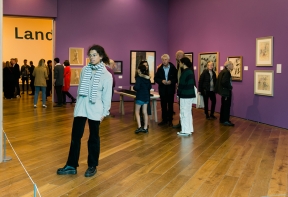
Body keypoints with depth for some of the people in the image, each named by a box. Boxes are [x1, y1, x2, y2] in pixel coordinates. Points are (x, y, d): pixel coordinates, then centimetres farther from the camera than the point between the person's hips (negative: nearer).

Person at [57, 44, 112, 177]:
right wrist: (78, 103, 15)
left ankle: (92, 166, 22)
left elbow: (107, 95, -5)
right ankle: (71, 166, 16)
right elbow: (80, 88, 12)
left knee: (93, 138, 8)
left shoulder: (106, 75, -7)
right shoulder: (84, 70, 5)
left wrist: (104, 112, -5)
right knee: (75, 136, 5)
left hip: (95, 109, -4)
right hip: (81, 107, 4)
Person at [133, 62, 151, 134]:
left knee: (137, 112, 5)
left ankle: (139, 127, -5)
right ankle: (145, 128, 13)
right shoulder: (147, 78, 5)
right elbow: (150, 87, 13)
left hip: (140, 97, -7)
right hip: (146, 96, 7)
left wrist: (133, 87, -4)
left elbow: (136, 87, -24)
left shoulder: (139, 78, -16)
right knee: (145, 112, 11)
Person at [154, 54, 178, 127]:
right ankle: (164, 119, 18)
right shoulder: (159, 69, 2)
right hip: (162, 90, 2)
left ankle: (170, 120, 13)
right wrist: (161, 81, -15)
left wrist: (171, 81, -20)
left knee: (170, 105, 5)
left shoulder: (173, 68, -5)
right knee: (163, 105, 8)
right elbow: (156, 78, 2)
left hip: (170, 90, -2)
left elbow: (176, 78, -3)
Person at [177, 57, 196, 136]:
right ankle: (189, 129, 22)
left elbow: (182, 84, -18)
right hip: (189, 94, 10)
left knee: (184, 113, -2)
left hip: (185, 95, -10)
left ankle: (185, 131, 3)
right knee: (188, 112, 15)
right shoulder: (190, 71, 11)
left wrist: (178, 93, -6)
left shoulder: (185, 72, -17)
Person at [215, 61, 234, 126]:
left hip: (224, 91, 10)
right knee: (227, 106, -2)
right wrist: (230, 87, -14)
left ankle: (222, 119, 25)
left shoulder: (223, 71, 11)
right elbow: (224, 82, -28)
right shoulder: (226, 72, -18)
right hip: (226, 91, -10)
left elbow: (221, 81, 12)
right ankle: (225, 120, 3)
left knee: (223, 105, 16)